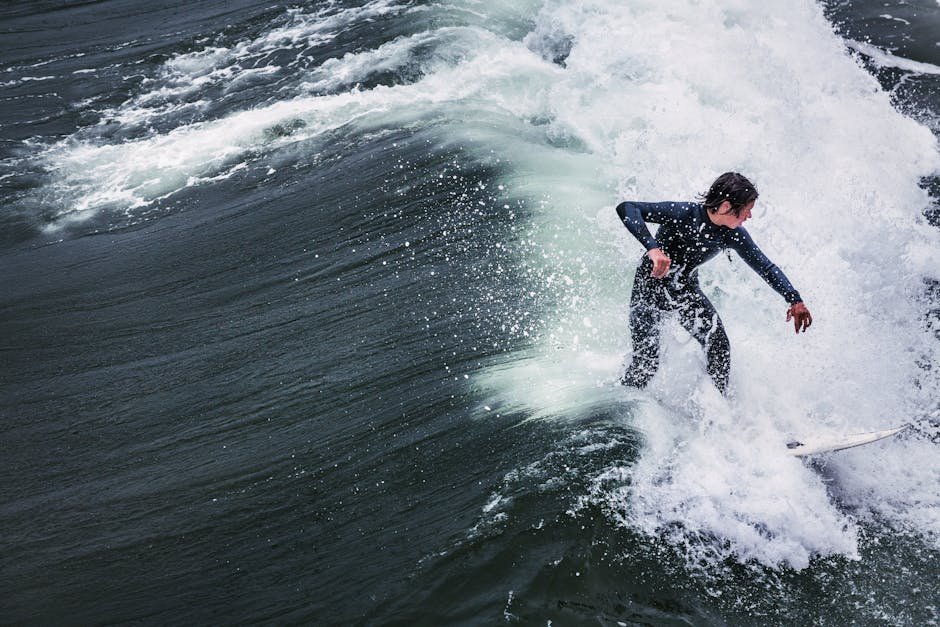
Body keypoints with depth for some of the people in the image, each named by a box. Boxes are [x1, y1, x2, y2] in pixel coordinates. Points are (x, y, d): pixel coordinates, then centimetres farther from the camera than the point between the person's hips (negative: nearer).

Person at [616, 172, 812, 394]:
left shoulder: (733, 235, -11)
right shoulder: (683, 214, -28)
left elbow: (765, 266, 0)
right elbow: (626, 208, -35)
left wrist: (795, 300, -11)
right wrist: (653, 248, -49)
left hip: (687, 290, 5)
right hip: (651, 287, -5)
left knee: (719, 346, -14)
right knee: (646, 362, -11)